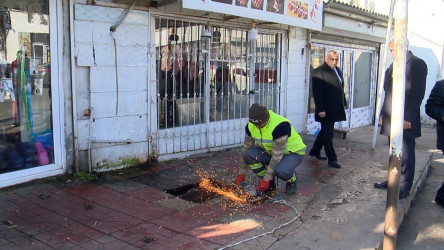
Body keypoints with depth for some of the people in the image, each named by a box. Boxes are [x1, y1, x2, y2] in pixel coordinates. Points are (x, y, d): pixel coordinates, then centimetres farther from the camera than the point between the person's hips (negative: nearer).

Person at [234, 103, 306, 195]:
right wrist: (241, 173, -3)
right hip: (270, 151, 6)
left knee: (280, 171, -38)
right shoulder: (251, 126, -13)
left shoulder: (280, 126, -34)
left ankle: (291, 180, 1)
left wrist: (266, 178, -31)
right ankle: (270, 183, -2)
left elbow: (277, 155, -33)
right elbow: (246, 148, -3)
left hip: (293, 152, -6)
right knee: (249, 154, -22)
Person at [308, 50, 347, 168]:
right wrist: (320, 109, -21)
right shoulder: (319, 71, -13)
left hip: (335, 109, 9)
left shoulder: (338, 70, 14)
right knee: (328, 134, -1)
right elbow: (317, 92, -17)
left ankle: (315, 151, 32)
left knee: (325, 131, 18)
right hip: (326, 110, -9)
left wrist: (343, 103, 15)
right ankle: (332, 159, 6)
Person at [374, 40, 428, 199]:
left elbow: (418, 94, -15)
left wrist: (408, 118, -18)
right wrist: (383, 113, 16)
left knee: (406, 155, 1)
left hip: (405, 120, -8)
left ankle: (405, 187, 10)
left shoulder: (417, 64, -9)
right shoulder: (393, 66, 16)